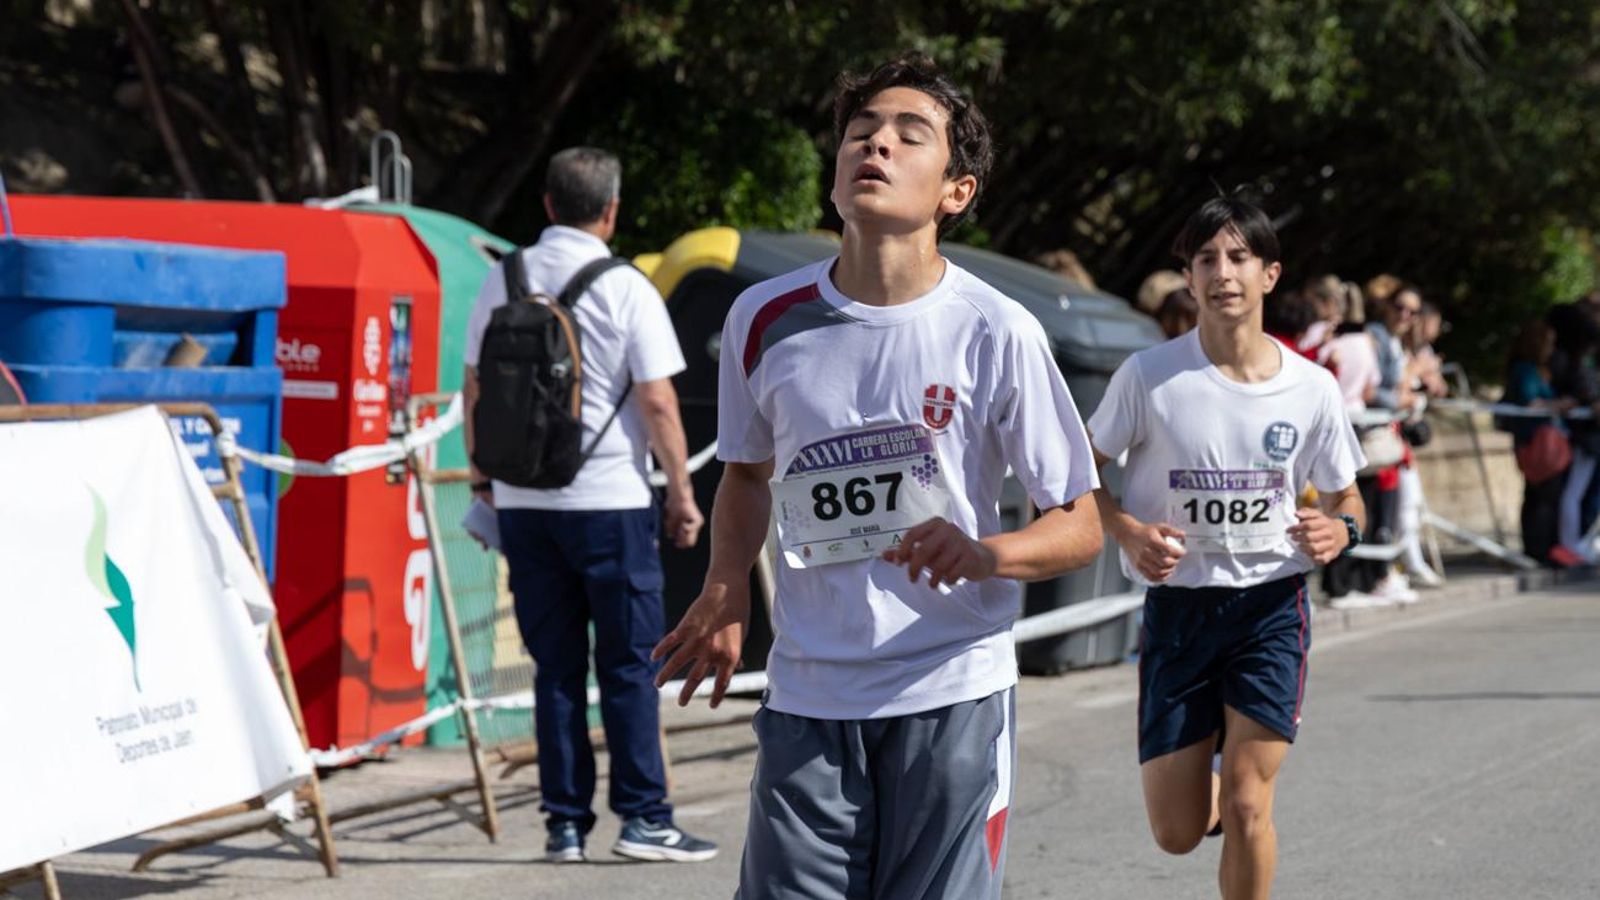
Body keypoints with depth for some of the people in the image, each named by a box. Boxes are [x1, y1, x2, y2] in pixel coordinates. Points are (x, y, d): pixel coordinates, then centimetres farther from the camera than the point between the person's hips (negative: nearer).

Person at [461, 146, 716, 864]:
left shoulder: (501, 284, 5)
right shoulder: (626, 289, -8)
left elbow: (474, 391, 11)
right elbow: (658, 405, -9)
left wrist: (483, 479, 22)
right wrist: (683, 495, -1)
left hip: (523, 502, 4)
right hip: (610, 501, -4)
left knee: (556, 667, 8)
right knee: (630, 663, 4)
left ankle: (565, 823, 8)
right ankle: (643, 817, 3)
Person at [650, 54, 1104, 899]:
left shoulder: (997, 333, -8)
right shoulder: (764, 318, 1)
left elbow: (1081, 526, -2)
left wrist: (985, 555, -23)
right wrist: (725, 591, 0)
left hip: (952, 699, -2)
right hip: (806, 698, 2)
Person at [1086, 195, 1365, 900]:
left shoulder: (1312, 389, -3)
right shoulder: (1149, 376, -8)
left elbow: (1345, 499, 11)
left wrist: (1339, 531, -12)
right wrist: (1128, 532, -16)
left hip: (1272, 606, 0)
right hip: (1176, 609, 0)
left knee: (1247, 805, -11)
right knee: (1177, 832, 3)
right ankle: (1208, 787, 40)